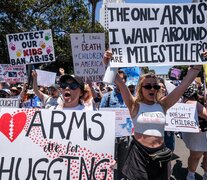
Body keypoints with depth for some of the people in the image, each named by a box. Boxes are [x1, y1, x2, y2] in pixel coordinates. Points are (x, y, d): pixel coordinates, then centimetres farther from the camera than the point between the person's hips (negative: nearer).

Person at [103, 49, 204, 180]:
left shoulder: (162, 105, 2)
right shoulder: (135, 105, -4)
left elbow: (185, 83, -1)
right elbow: (119, 82, -15)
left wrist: (199, 63, -4)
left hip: (159, 153, 3)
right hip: (139, 152, -3)